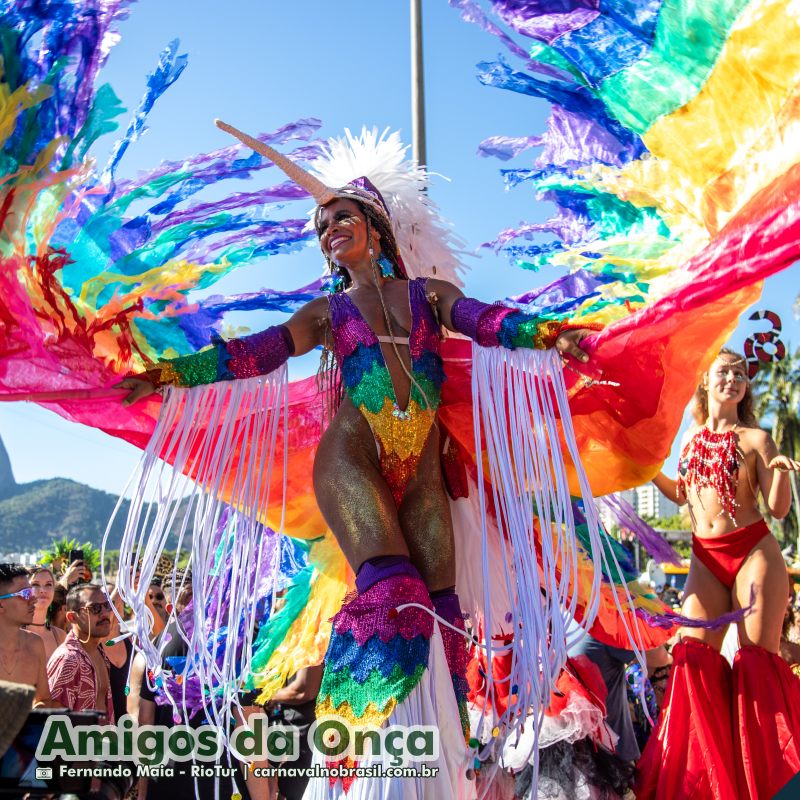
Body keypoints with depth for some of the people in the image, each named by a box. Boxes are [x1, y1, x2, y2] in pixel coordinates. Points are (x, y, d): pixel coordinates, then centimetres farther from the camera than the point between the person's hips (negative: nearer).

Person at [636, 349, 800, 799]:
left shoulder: (755, 438, 0)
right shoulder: (692, 437, 13)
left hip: (754, 551, -4)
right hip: (705, 557, 4)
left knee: (759, 658, -5)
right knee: (696, 655, -3)